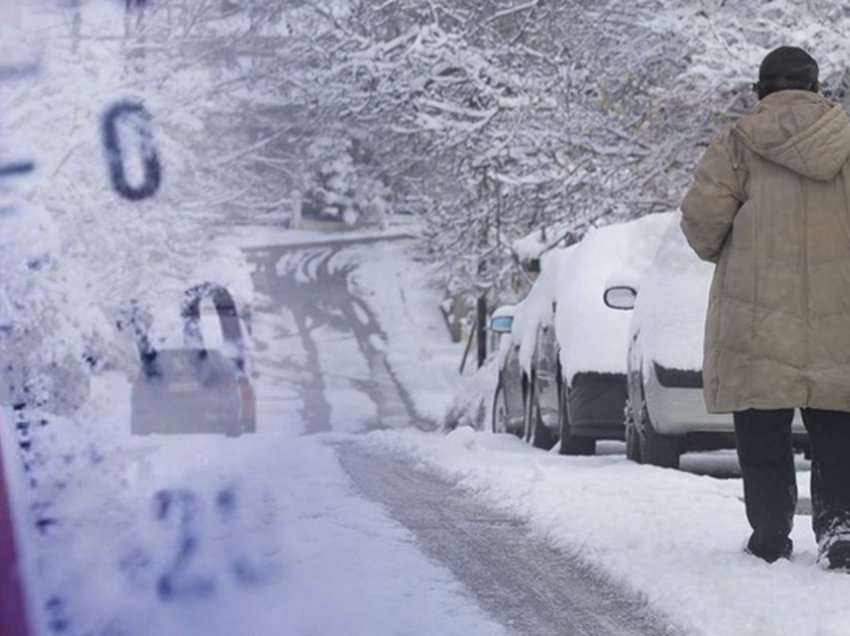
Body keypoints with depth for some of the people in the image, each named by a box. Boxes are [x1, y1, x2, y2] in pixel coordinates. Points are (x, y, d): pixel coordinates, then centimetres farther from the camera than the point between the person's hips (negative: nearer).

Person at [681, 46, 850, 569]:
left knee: (764, 439, 5)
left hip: (760, 312, -2)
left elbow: (702, 216, -9)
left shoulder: (739, 145, -3)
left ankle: (771, 536, 3)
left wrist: (714, 250, 11)